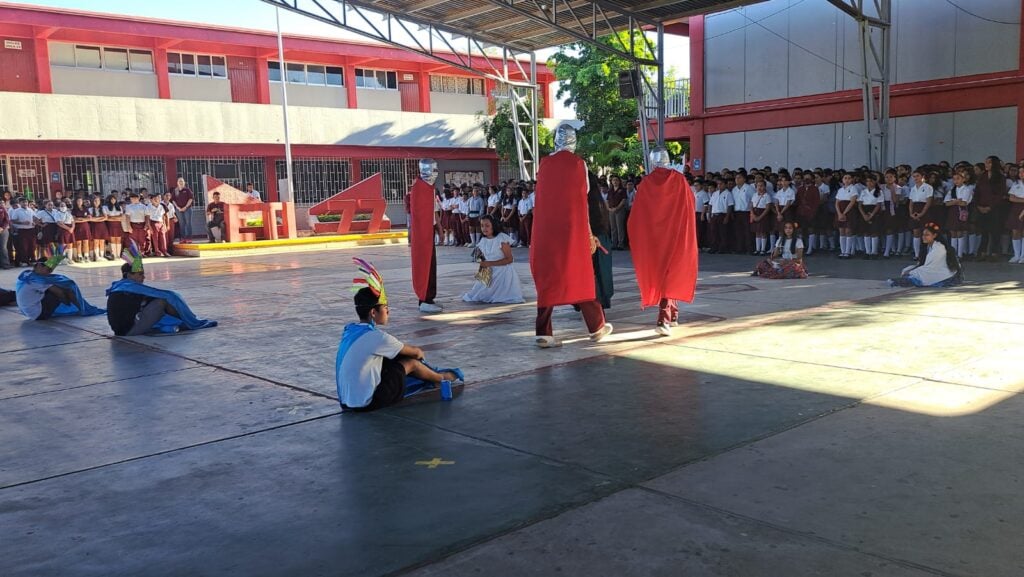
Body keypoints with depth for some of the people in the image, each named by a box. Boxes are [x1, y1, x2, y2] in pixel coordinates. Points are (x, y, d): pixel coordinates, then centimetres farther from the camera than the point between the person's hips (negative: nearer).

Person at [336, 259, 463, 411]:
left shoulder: (349, 330, 5)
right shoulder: (377, 337, -19)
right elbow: (415, 352, -2)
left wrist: (414, 352, 29)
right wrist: (419, 353, 21)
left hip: (346, 402, 8)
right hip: (367, 403, -8)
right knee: (411, 362, 5)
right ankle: (441, 378, 32)